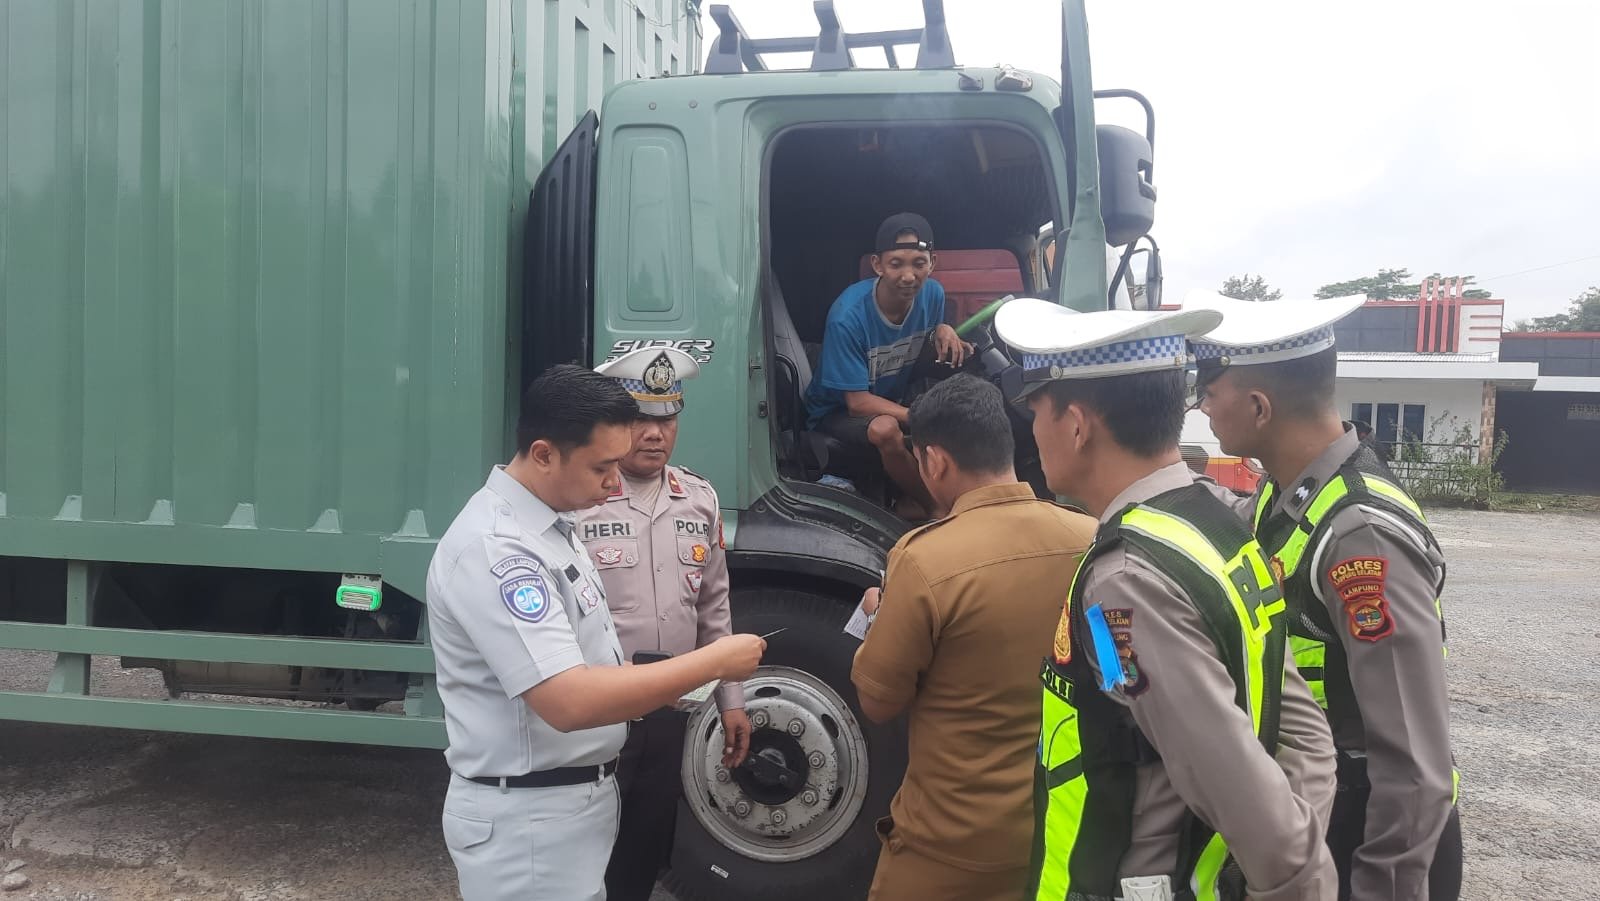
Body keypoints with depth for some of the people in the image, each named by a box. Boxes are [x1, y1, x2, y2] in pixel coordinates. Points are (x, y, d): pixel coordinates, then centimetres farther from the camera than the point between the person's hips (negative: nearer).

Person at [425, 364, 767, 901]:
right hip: (527, 817, -9)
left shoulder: (550, 522, 7)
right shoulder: (494, 548, -25)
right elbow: (569, 702, -32)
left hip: (575, 796, 9)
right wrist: (715, 661, -26)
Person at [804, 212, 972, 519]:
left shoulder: (932, 294, -11)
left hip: (897, 400, 6)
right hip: (838, 411, -6)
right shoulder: (848, 315, -28)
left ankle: (916, 501, -8)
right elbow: (857, 402, -25)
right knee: (886, 428, -38)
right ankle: (936, 506, -9)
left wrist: (943, 330, -17)